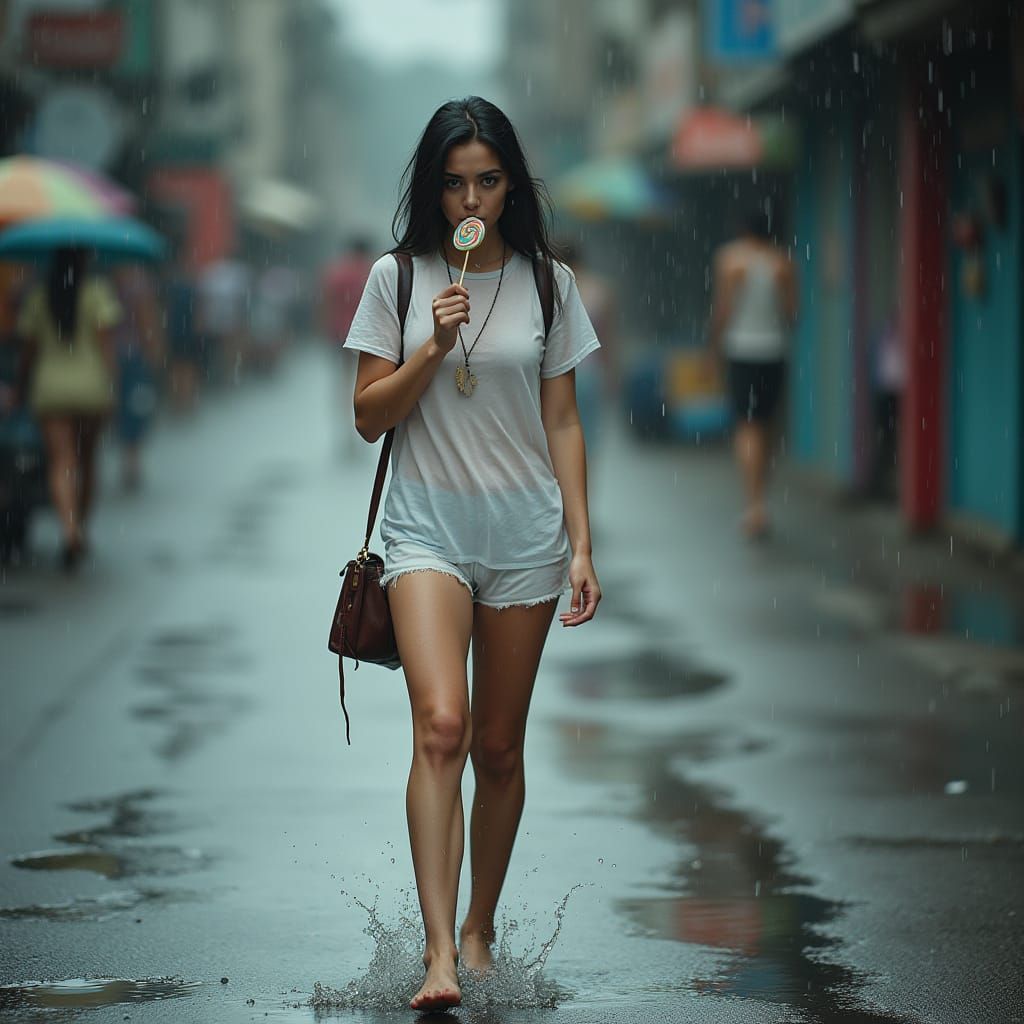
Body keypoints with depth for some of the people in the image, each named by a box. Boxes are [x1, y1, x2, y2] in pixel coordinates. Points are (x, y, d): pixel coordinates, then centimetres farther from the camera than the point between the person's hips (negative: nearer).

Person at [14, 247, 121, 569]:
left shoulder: (37, 297, 3)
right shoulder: (96, 292, -4)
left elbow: (28, 349, 7)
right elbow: (105, 342, -10)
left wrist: (22, 387, 19)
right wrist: (111, 385, -8)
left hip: (50, 388, 0)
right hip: (90, 385, 0)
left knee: (62, 465, -7)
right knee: (86, 460, 18)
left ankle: (70, 529, -28)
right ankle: (81, 528, 28)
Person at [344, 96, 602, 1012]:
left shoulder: (546, 283, 5)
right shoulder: (398, 278, 2)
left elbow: (562, 422, 7)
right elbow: (370, 416, 1)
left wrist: (581, 544, 2)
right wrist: (435, 346, -14)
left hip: (525, 529, 2)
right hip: (428, 526, -2)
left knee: (499, 746, 8)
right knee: (440, 725, -19)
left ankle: (479, 928, 25)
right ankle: (439, 954, -24)